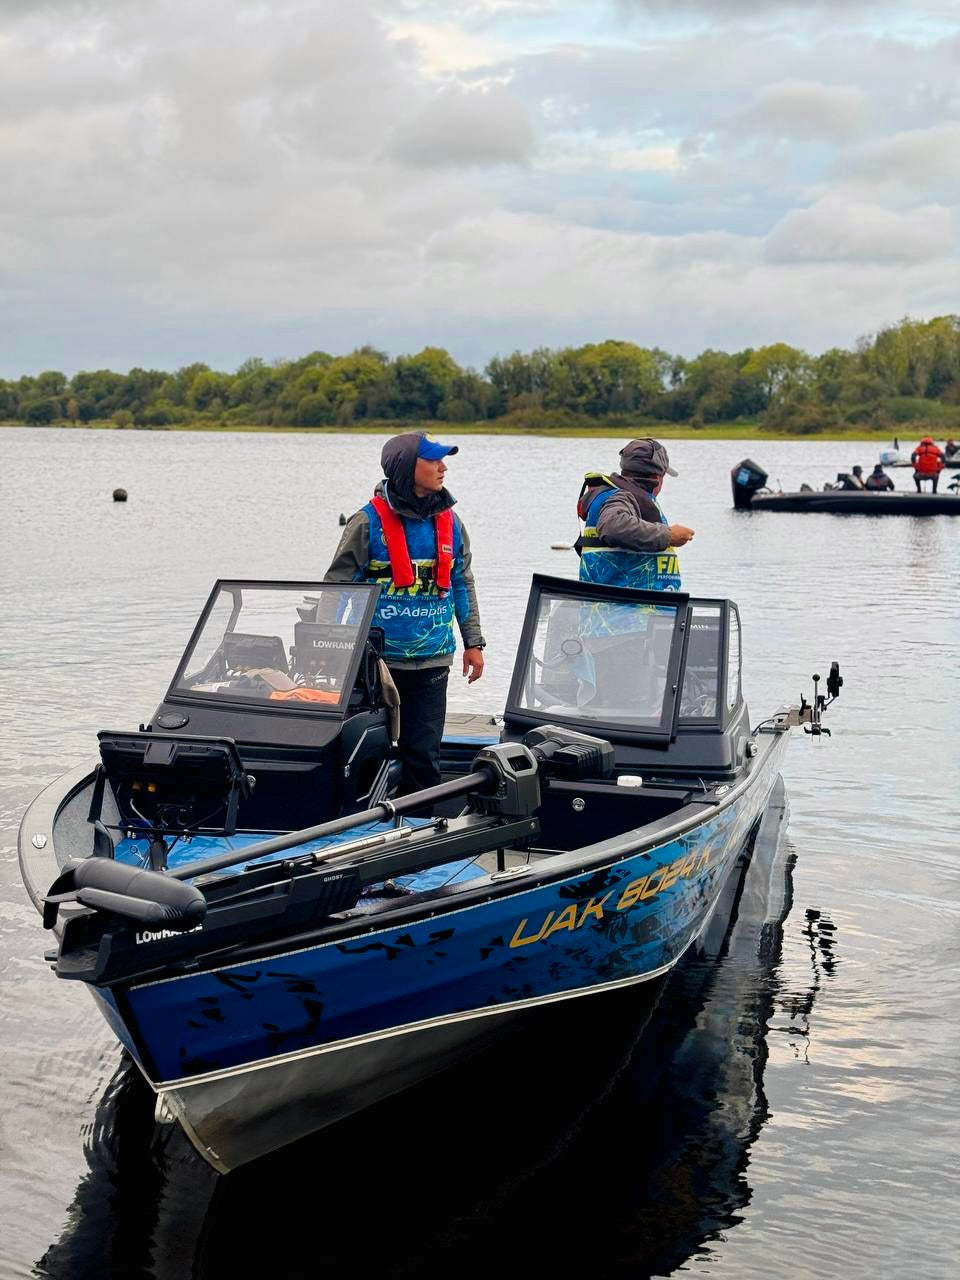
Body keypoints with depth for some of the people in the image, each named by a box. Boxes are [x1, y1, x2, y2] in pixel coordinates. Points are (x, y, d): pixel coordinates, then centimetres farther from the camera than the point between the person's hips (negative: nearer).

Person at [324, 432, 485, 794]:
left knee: (423, 757, 5)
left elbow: (462, 583, 16)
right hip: (377, 659, -4)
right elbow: (338, 586, -4)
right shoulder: (369, 522, -7)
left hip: (432, 662, 4)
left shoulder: (449, 522, 8)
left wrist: (473, 642, 13)